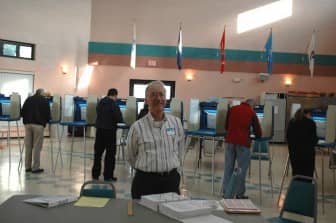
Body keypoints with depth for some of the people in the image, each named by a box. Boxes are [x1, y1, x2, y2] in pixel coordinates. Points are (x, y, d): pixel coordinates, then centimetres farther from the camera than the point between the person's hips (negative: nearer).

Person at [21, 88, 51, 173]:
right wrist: (46, 120, 21)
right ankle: (35, 168, -2)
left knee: (28, 146, 8)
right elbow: (48, 114, 2)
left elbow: (22, 112, 14)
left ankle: (27, 167, 12)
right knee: (37, 147, -3)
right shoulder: (44, 100, 5)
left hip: (27, 124, 5)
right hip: (38, 124, -4)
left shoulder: (28, 99, 17)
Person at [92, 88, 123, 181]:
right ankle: (108, 176, 8)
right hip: (110, 131, -6)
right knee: (110, 154, 4)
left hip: (99, 130, 6)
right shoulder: (114, 104, -14)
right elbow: (119, 119, -16)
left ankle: (95, 174, 23)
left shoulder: (100, 103, 6)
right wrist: (115, 119, 5)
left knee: (98, 152, 14)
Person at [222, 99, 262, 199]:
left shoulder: (232, 109, 13)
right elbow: (257, 130, 9)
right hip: (243, 142, -3)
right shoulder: (251, 112, 5)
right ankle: (239, 193, 8)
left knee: (228, 167, 10)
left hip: (230, 140, 3)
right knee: (242, 168, 5)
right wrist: (257, 135, 30)